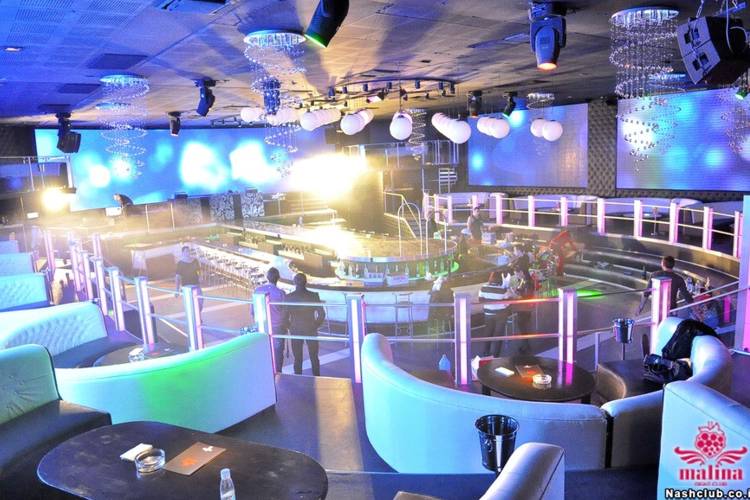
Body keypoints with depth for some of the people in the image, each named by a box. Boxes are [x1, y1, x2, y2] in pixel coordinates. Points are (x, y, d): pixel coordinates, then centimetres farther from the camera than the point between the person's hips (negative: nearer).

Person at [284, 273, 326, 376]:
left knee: (297, 359, 10)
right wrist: (315, 325, 6)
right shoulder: (313, 296, -8)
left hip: (295, 331, 0)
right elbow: (322, 314, -9)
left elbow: (285, 316, -9)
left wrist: (290, 327, 7)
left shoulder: (289, 297, -8)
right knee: (314, 357, 13)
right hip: (311, 331, 0)